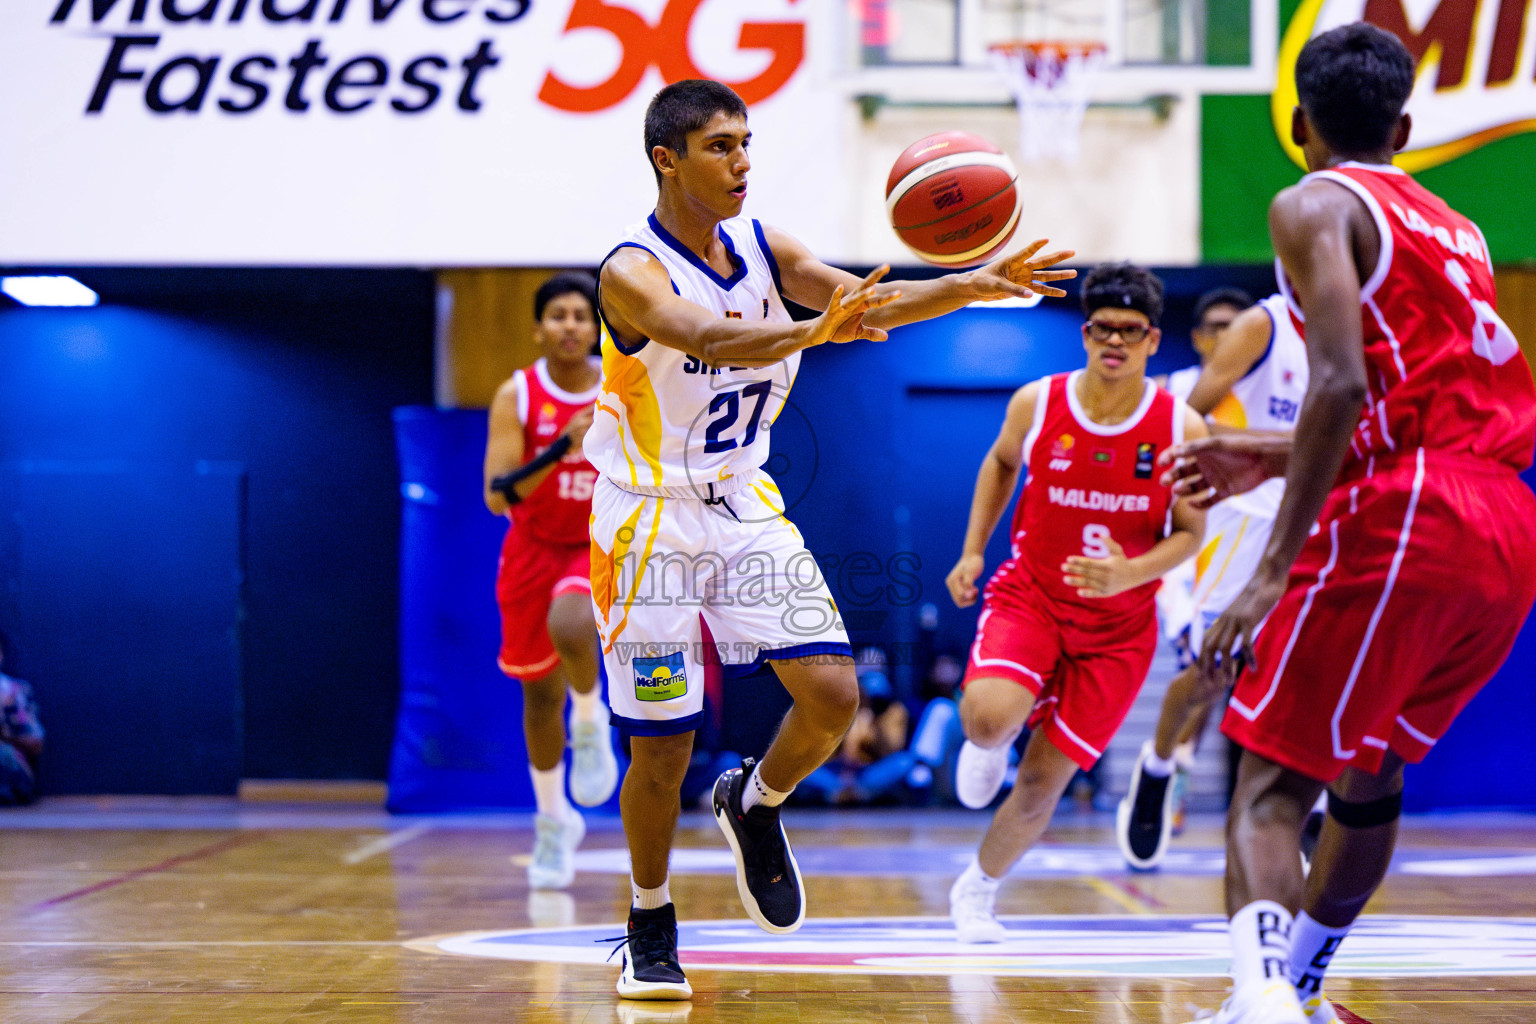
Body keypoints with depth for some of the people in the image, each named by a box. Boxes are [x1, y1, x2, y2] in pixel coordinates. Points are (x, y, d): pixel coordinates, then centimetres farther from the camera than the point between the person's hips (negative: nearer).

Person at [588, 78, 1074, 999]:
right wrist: (811, 334, -57)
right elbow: (708, 338, -39)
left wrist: (971, 286, -30)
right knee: (662, 747, 0)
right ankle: (651, 929, 22)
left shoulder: (763, 249, -1)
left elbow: (866, 302, -13)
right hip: (652, 523, -5)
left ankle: (756, 804, 23)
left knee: (834, 697, -9)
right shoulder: (631, 273, -20)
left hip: (746, 507, 5)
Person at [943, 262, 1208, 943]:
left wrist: (1128, 574, -23)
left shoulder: (1181, 428, -12)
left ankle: (977, 891, 28)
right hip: (1029, 595, 0)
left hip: (1119, 625, 0)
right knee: (988, 717, -30)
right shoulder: (1036, 404, -8)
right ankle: (988, 746, 10)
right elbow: (1001, 462, 13)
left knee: (1043, 783, 1)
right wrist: (972, 551, 5)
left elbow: (1189, 533, -4)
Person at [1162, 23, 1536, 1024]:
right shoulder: (1453, 228, 25)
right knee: (1371, 767, 25)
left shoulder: (1316, 204, 0)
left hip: (1403, 524, -8)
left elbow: (1344, 386, -16)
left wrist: (1275, 570, -19)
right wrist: (1275, 457, 33)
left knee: (1272, 776, -5)